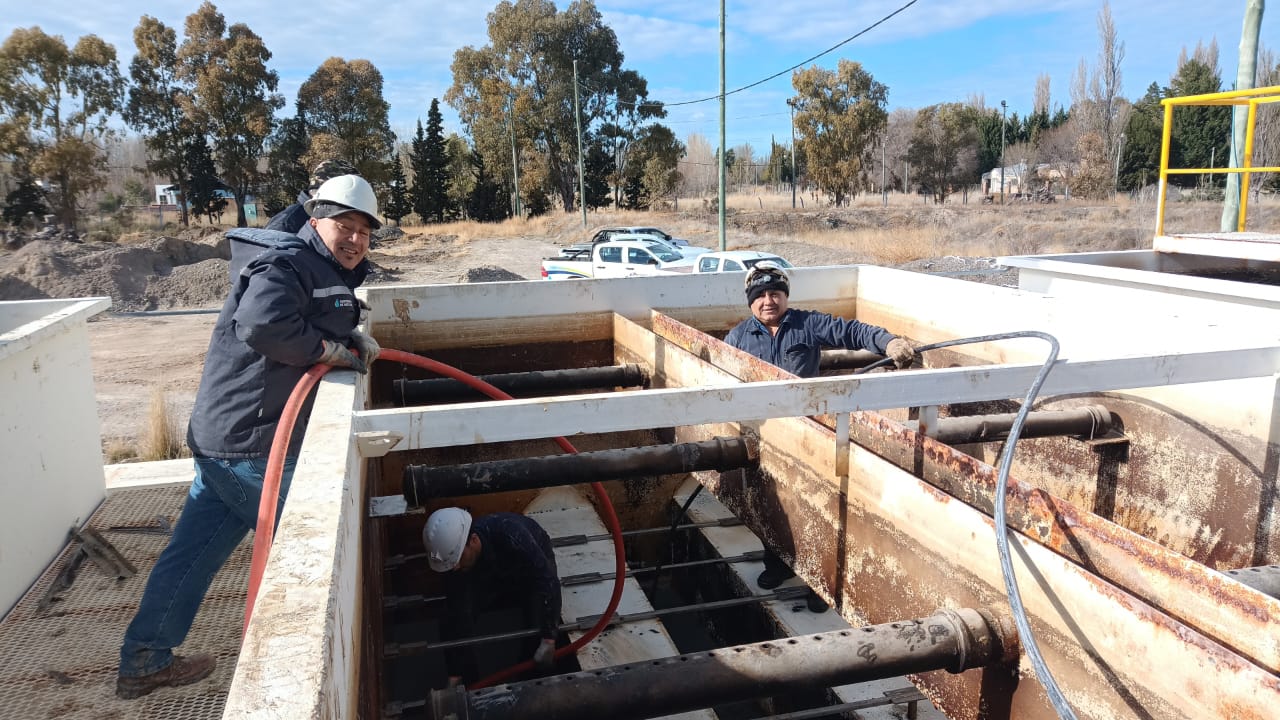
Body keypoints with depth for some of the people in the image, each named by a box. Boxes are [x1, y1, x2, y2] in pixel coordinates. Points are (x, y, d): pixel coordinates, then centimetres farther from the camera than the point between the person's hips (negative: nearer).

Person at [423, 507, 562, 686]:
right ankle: (471, 685, 6)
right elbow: (459, 615, -25)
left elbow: (548, 581, -42)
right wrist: (455, 674, -25)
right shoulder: (453, 556, -29)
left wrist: (549, 640, -45)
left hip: (534, 568, -3)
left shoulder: (509, 534, -45)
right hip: (491, 576, 4)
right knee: (453, 620, -15)